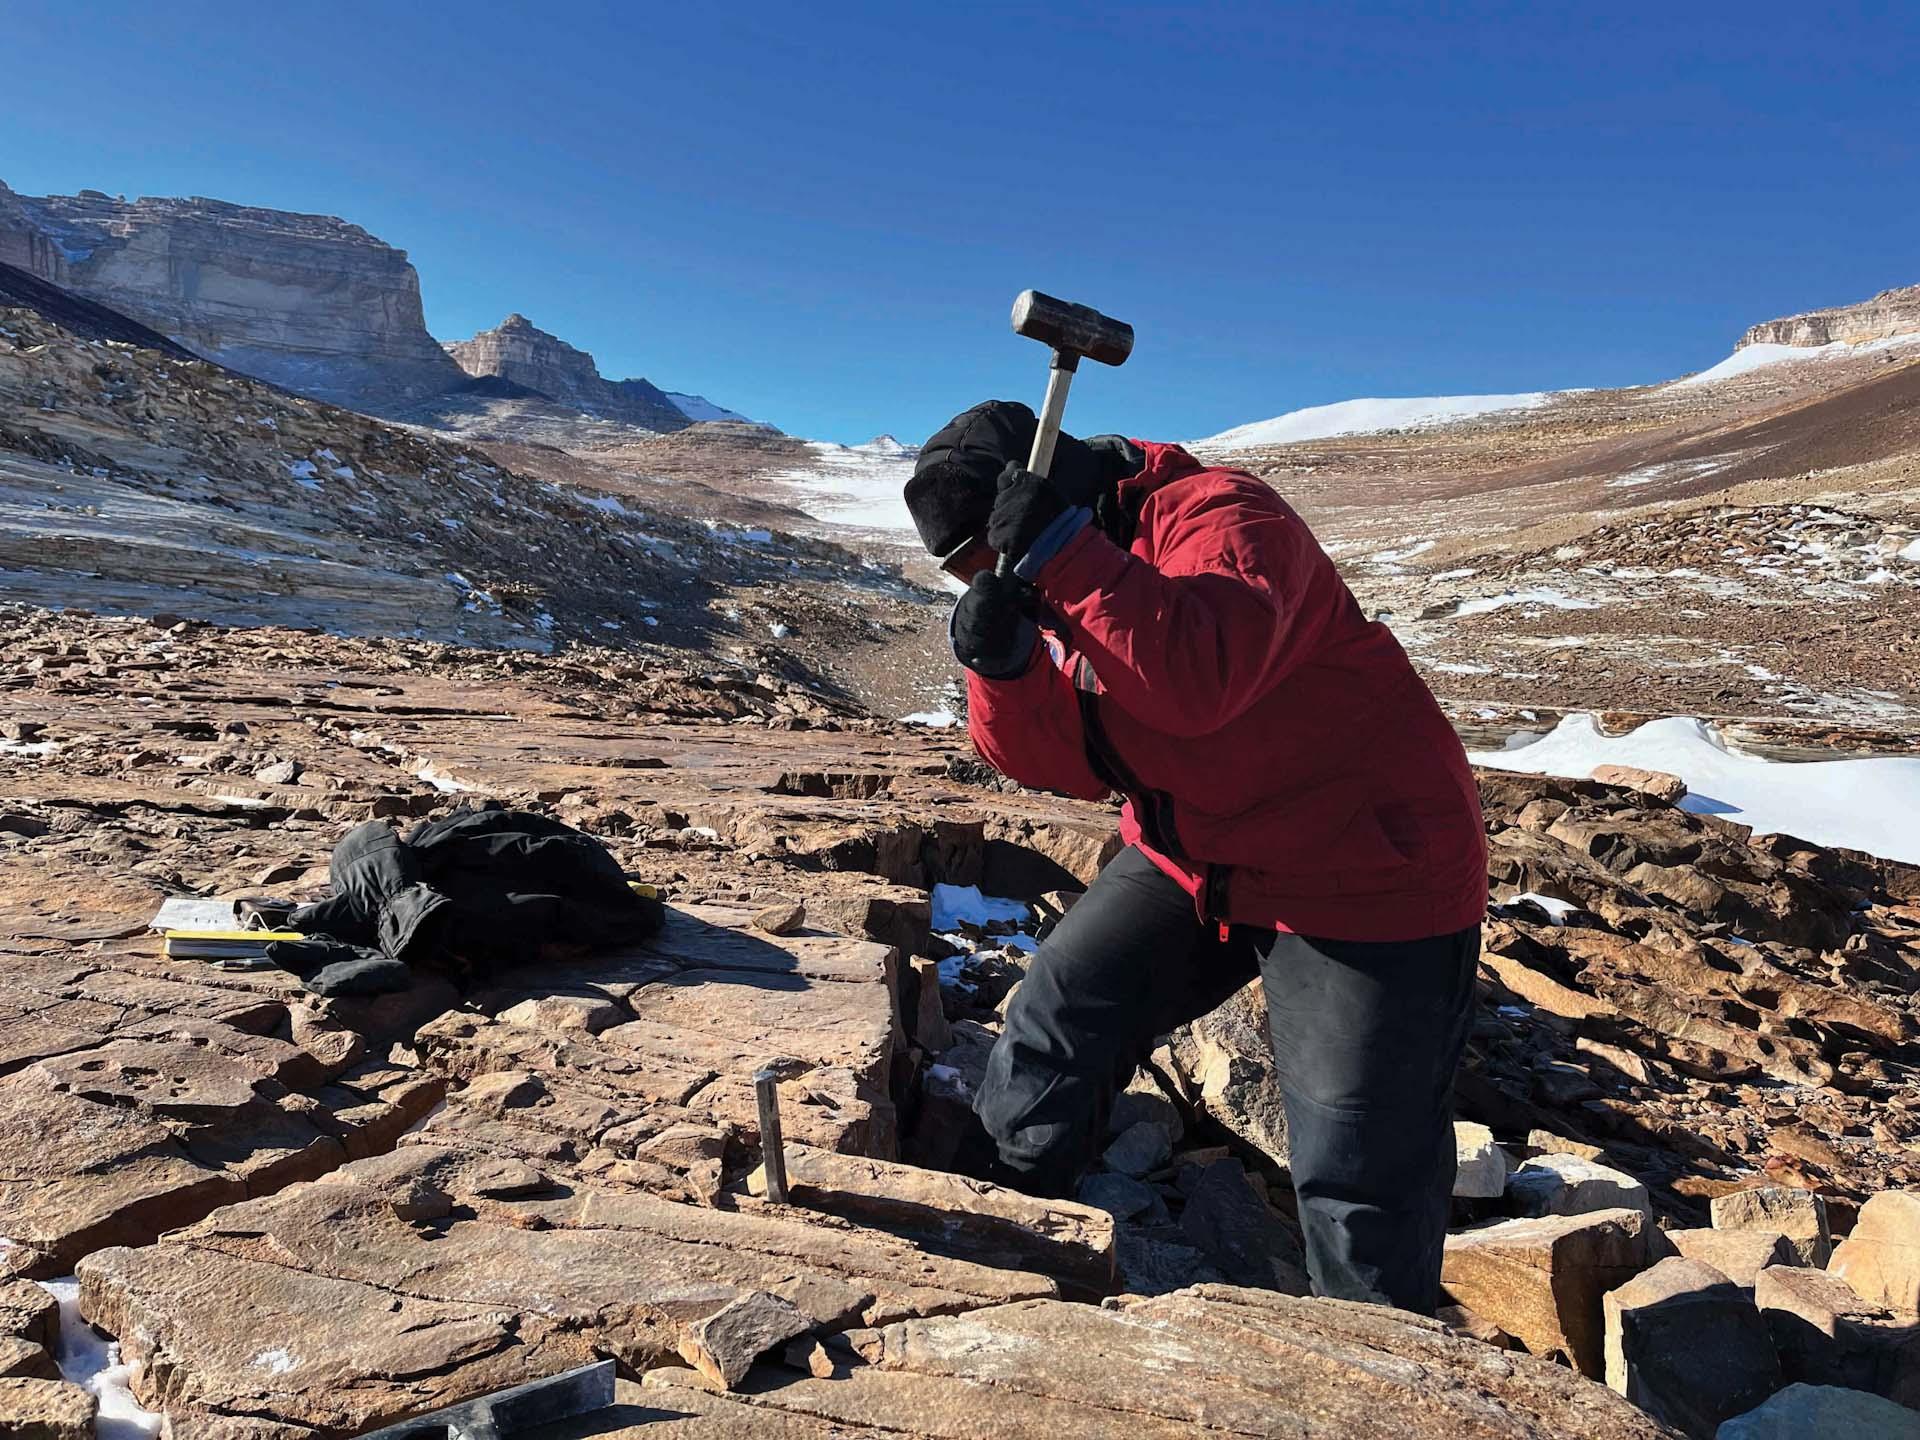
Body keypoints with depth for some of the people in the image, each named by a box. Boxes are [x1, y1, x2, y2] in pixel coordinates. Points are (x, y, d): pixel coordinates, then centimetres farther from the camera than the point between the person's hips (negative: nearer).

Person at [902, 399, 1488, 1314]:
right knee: (1054, 1022, 8)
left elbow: (1201, 676, -41)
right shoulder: (1070, 579, 5)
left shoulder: (1220, 514, -21)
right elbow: (1070, 762, -1)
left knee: (1358, 1179, -1)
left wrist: (1060, 551, -37)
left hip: (1363, 873, -8)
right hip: (1191, 856, 8)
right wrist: (1003, 665, -19)